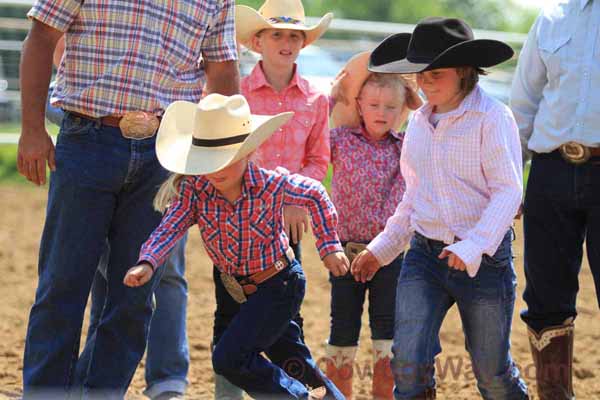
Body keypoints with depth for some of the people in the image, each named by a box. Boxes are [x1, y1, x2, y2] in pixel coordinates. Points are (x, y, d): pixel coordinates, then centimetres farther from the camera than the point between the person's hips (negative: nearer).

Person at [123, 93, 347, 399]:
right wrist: (147, 262, -46)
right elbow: (170, 227, -27)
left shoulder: (272, 185, -22)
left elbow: (314, 195, -4)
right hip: (239, 289, 5)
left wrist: (330, 248, -3)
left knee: (229, 359, -17)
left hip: (279, 285, -5)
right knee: (296, 365, 18)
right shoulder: (194, 189, -16)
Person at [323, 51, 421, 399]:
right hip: (347, 249, 0)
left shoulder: (407, 146, 5)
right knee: (344, 326, 7)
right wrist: (334, 95, -4)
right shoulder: (341, 141, 1)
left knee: (388, 325, -1)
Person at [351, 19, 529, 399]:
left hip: (485, 258, -5)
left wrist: (474, 246, -29)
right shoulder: (420, 121, 9)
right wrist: (382, 249, 17)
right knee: (409, 360, -11)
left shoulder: (492, 117, -11)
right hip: (424, 254, 5)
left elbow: (509, 190, -17)